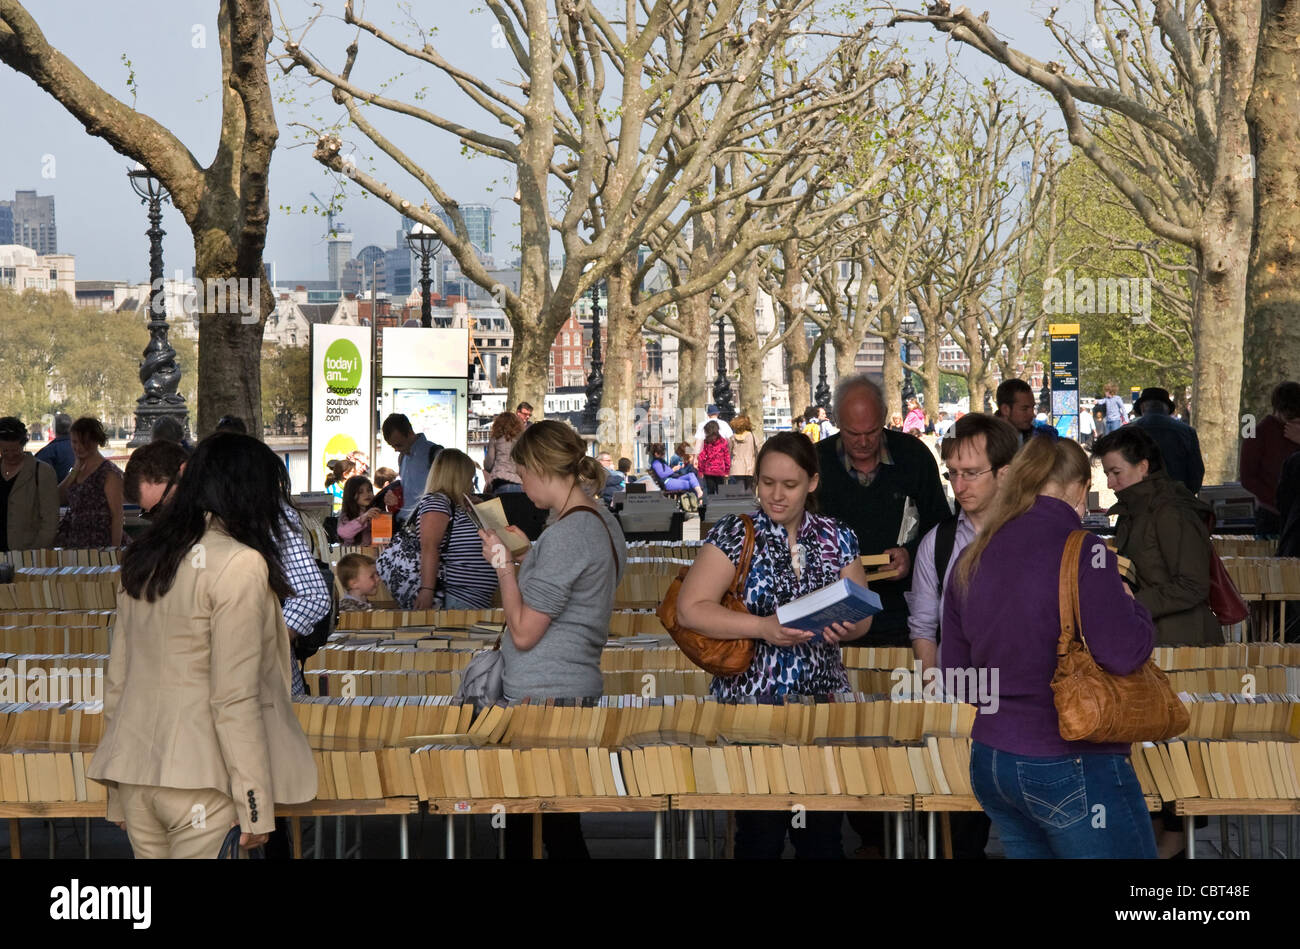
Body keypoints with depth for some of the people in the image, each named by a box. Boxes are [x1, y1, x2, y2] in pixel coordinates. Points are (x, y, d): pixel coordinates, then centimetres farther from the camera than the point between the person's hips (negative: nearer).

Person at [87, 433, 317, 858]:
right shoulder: (239, 564, -10)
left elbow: (117, 680, 13)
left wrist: (120, 798, 18)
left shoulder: (142, 562, 10)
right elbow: (235, 697, -15)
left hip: (135, 774, 7)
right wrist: (256, 807, -12)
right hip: (201, 777, -7)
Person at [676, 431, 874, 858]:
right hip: (752, 700, -3)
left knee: (822, 836, 3)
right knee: (761, 838, -1)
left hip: (823, 701, 3)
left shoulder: (837, 538, 8)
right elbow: (690, 609, -11)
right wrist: (763, 627, -22)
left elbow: (862, 615, 11)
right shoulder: (734, 535, -3)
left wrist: (848, 627, -13)